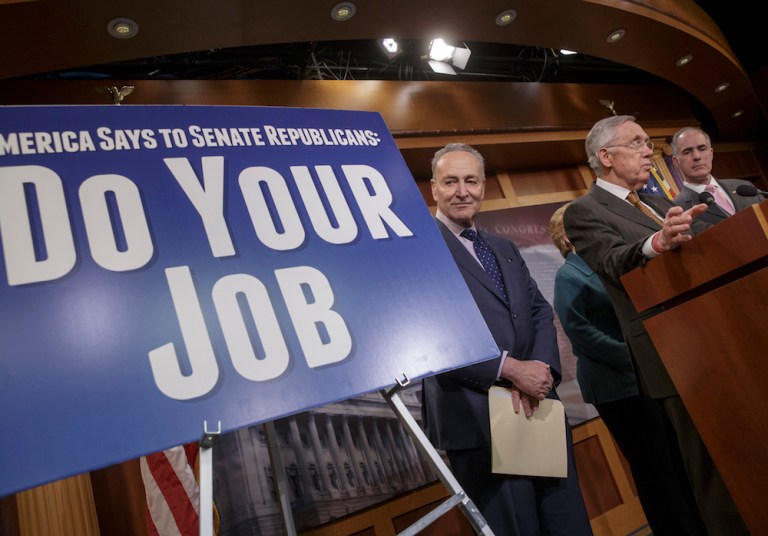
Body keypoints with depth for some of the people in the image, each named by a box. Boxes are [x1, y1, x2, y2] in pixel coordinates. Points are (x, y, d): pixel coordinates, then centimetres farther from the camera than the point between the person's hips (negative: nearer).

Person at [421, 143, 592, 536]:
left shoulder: (504, 248, 17)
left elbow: (540, 312, 11)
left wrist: (539, 368, -9)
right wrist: (511, 369, -16)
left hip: (538, 406, 7)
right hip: (476, 418, -7)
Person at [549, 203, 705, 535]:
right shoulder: (568, 276, -8)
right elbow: (579, 329, -18)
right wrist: (633, 358, -19)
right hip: (617, 385, -7)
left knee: (680, 459, 15)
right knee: (654, 468, 3)